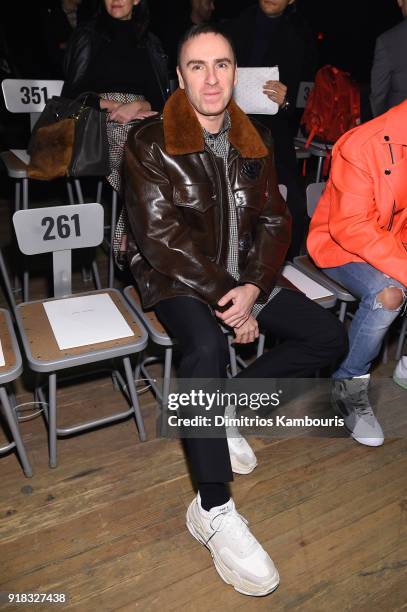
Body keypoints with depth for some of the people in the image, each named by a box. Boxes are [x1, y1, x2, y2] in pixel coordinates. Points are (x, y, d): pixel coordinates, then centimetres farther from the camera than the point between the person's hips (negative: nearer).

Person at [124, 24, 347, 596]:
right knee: (206, 346, -35)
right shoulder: (150, 143, -8)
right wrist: (223, 298, -20)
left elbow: (274, 220, 4)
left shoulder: (254, 141, 8)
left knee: (328, 336, -6)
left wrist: (253, 288, -13)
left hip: (243, 274, 6)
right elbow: (161, 238, -15)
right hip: (174, 277, -5)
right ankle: (214, 512, -20)